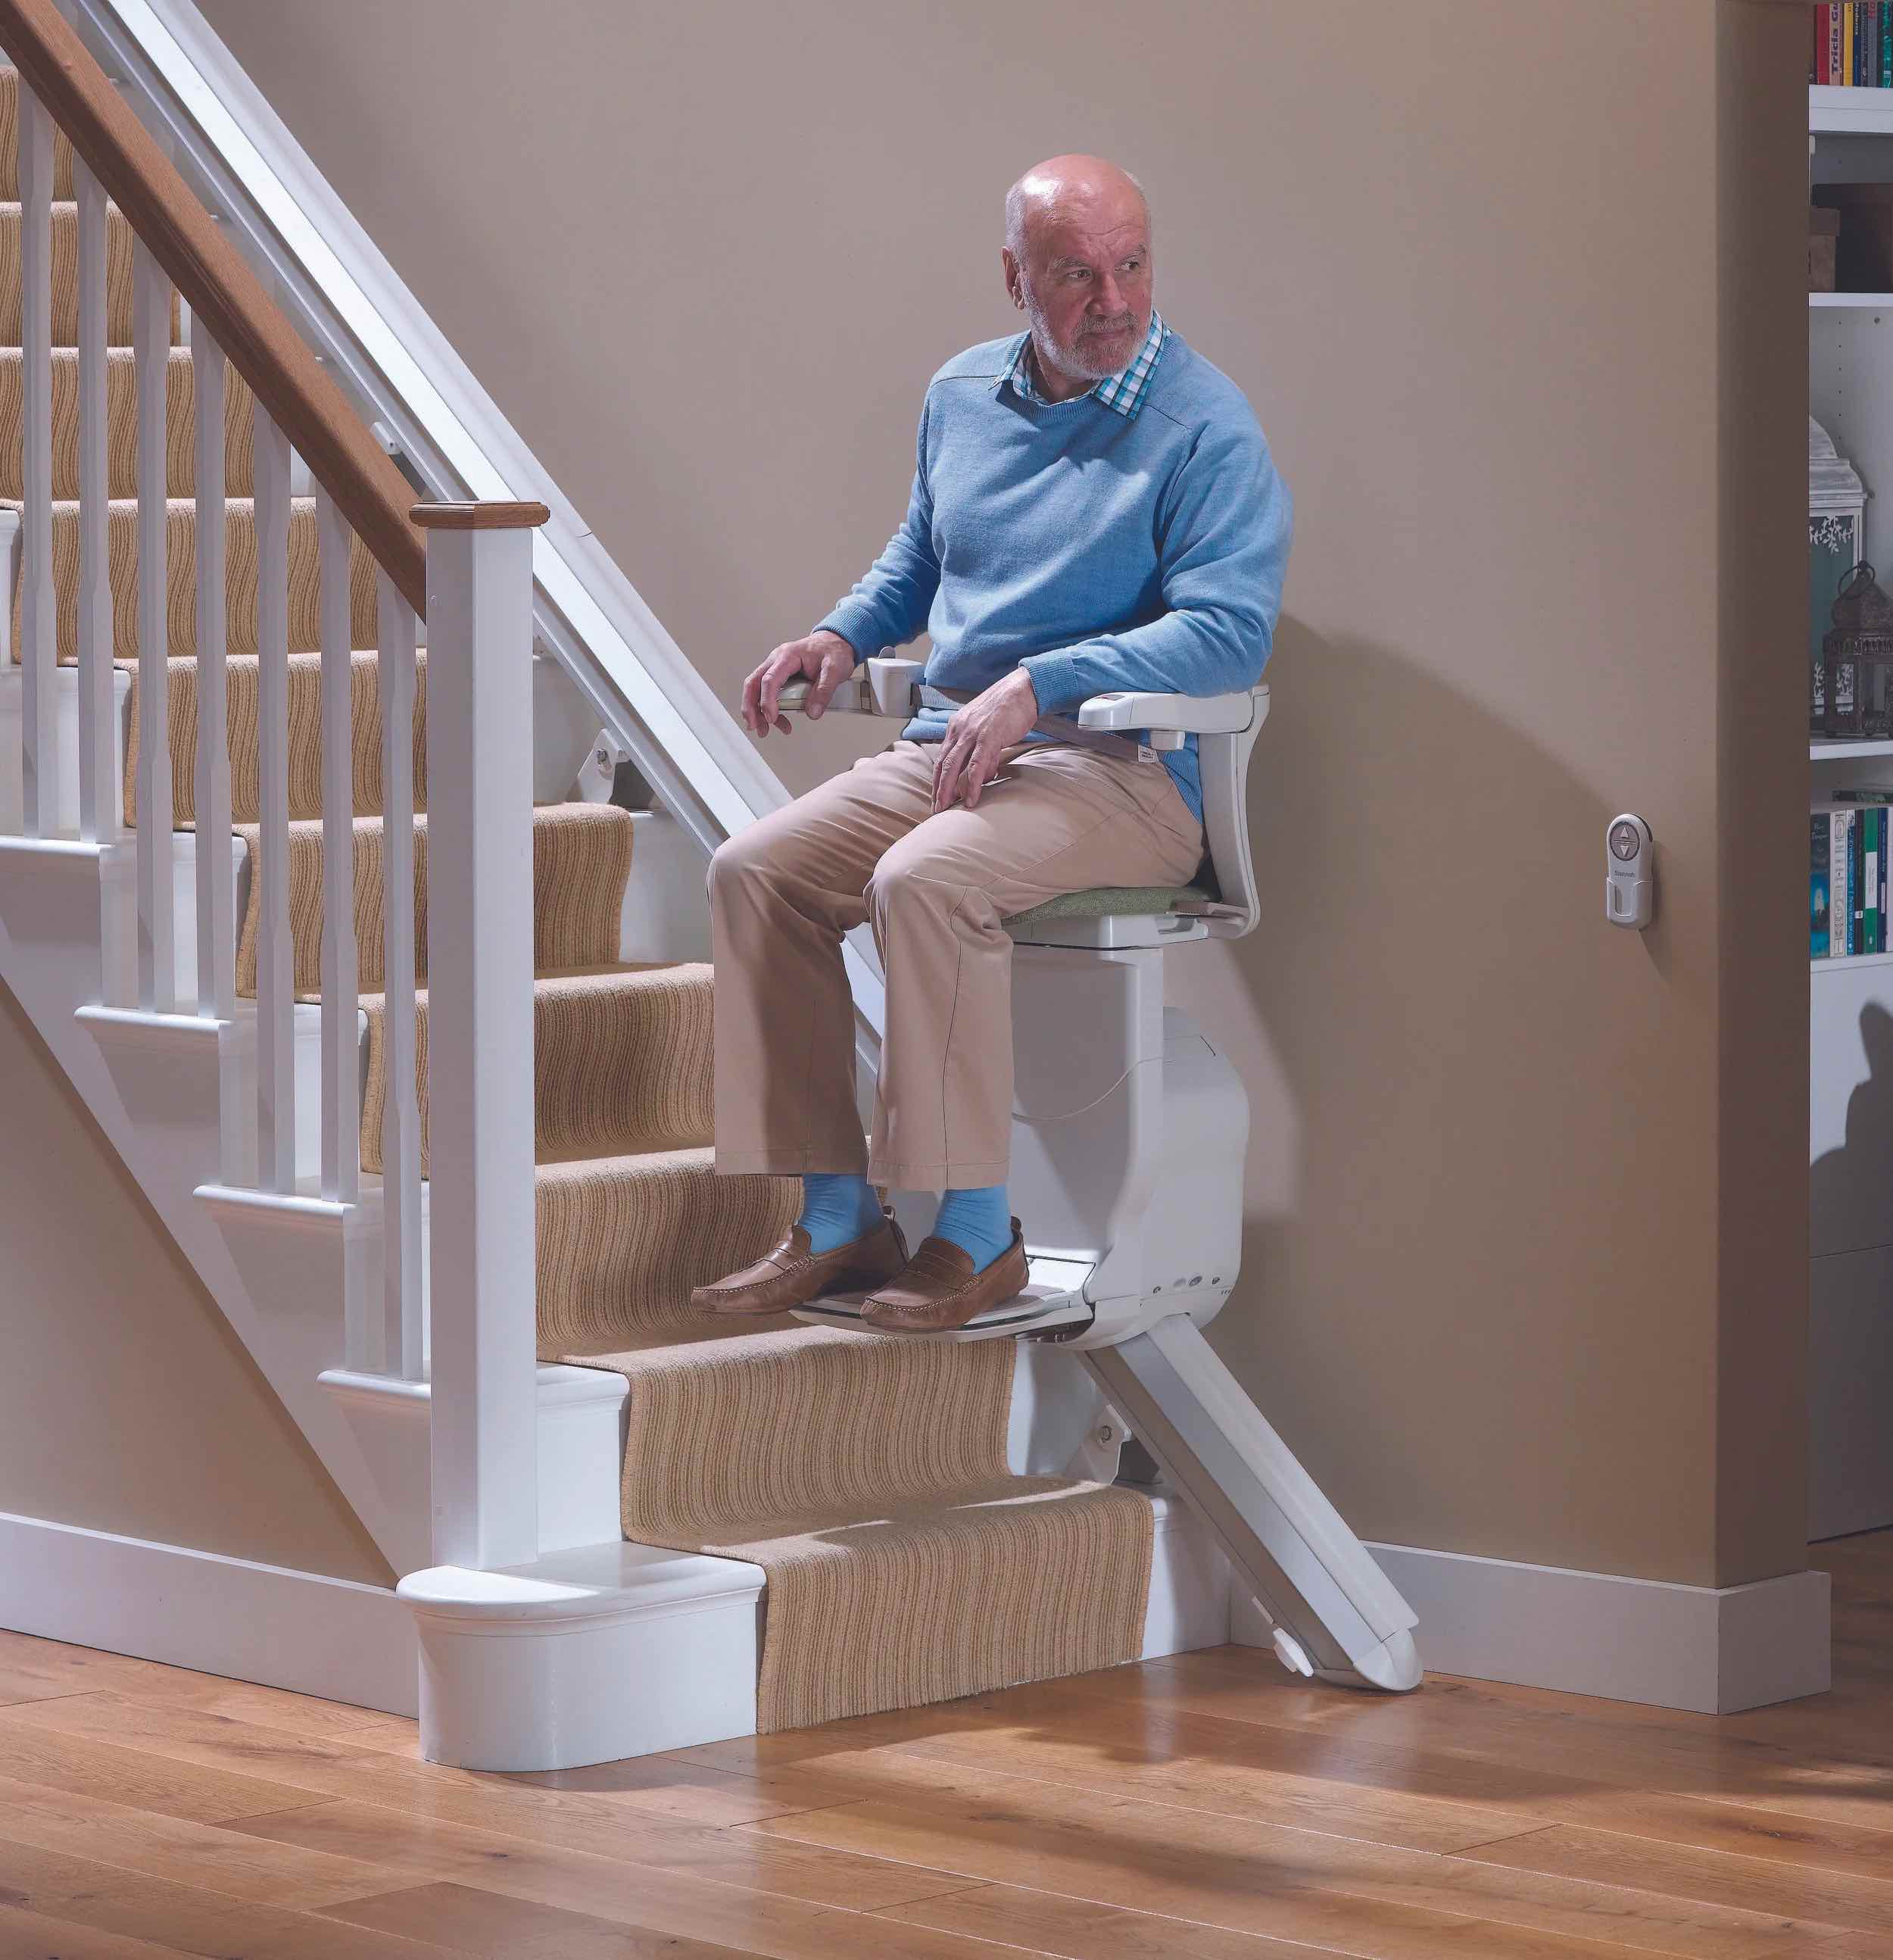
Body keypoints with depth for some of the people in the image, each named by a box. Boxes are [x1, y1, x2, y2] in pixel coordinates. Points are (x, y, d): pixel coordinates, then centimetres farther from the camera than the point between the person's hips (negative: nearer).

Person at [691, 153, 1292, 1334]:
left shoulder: (1206, 427, -9)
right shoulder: (963, 395, 13)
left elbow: (1231, 629, -19)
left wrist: (1037, 685, -25)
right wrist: (845, 637, 10)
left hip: (1127, 772, -7)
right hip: (950, 748, 7)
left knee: (924, 881, -33)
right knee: (757, 871, -13)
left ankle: (980, 1236, -23)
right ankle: (840, 1221, -9)